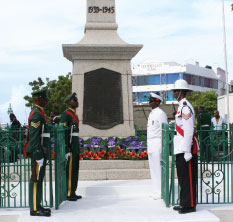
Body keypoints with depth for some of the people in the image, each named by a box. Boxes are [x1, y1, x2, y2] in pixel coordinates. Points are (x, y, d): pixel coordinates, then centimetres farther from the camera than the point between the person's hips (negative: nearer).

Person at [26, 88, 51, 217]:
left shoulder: (39, 113, 18)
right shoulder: (36, 114, -15)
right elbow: (34, 138, -20)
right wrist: (39, 157, -21)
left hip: (40, 152, 10)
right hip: (38, 152, -10)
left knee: (39, 179, 13)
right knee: (36, 179, -5)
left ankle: (37, 206, 20)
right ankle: (35, 209, 0)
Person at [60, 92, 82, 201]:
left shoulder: (74, 114, 18)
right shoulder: (65, 114, -12)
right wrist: (66, 150, -21)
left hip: (75, 148, 10)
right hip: (70, 148, -10)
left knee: (75, 170, 12)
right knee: (69, 171, -6)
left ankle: (72, 192, 19)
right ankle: (68, 194, 0)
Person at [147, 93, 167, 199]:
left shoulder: (160, 114, -11)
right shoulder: (151, 114, 18)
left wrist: (162, 147, -17)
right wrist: (149, 146, 19)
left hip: (158, 145, -9)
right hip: (151, 146, 10)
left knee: (158, 169, -7)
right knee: (153, 169, 12)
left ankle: (161, 192, -2)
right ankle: (156, 191, 19)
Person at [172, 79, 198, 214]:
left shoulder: (186, 107, -16)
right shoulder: (182, 107, 16)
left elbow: (189, 131, -20)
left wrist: (188, 152, -21)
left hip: (186, 149, -10)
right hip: (180, 150, 10)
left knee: (188, 178, -3)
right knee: (182, 177, 15)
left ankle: (190, 205, 5)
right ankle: (184, 203, 23)